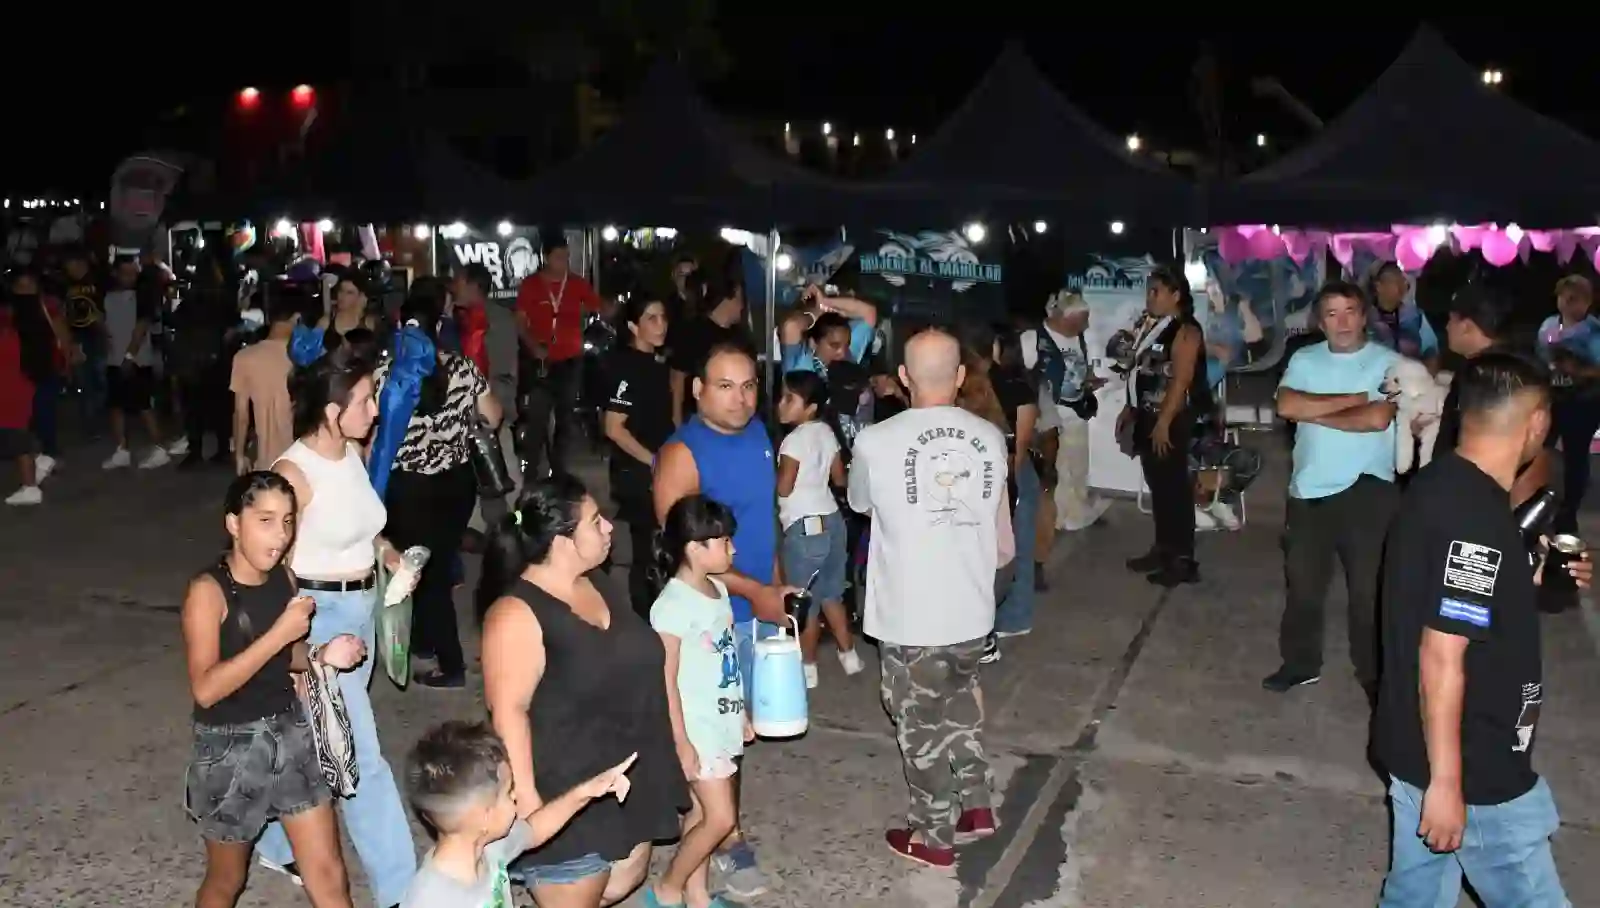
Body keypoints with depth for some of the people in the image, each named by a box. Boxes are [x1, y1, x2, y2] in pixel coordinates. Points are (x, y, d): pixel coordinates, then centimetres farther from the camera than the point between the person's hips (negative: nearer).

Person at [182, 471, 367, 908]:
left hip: (291, 734, 5)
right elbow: (205, 688, -26)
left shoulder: (284, 578, -1)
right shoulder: (208, 591, -19)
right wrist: (279, 634, -29)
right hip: (231, 746, -5)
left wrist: (321, 655, -6)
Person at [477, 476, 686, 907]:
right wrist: (525, 798, -25)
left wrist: (674, 742, 18)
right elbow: (508, 711, -23)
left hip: (625, 778, 8)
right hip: (566, 794, -8)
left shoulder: (595, 581, 4)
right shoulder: (518, 612, -22)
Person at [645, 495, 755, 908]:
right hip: (697, 728, -8)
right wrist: (681, 742, -17)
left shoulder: (717, 589, 4)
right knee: (720, 818, -2)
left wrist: (742, 712, 17)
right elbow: (666, 680, -19)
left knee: (703, 811, 16)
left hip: (722, 722, 8)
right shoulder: (673, 604, -21)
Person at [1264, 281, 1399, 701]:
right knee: (1303, 583, 14)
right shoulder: (1303, 360, 5)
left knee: (1368, 587, 5)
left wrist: (1316, 412, -10)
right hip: (1309, 489, 4)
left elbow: (1377, 419, -19)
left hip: (1366, 489, -3)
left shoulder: (1388, 363, -5)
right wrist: (1351, 399, -13)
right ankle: (1300, 663, 30)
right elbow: (1286, 406, -11)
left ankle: (1374, 673, 21)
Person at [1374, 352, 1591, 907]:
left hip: (1419, 748, 9)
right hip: (1473, 770, -9)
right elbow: (1441, 660, -26)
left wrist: (1540, 573, 17)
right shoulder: (1476, 519, -26)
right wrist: (1446, 782, -21)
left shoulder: (1440, 483, 3)